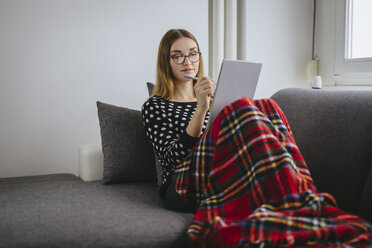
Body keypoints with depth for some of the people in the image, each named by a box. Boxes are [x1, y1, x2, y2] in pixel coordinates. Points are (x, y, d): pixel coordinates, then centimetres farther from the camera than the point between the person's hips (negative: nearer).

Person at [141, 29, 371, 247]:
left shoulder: (213, 97, 29)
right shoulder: (155, 106, 13)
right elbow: (174, 157, -4)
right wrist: (201, 108, -13)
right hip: (185, 188, -4)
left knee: (265, 106, -21)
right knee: (241, 109, -27)